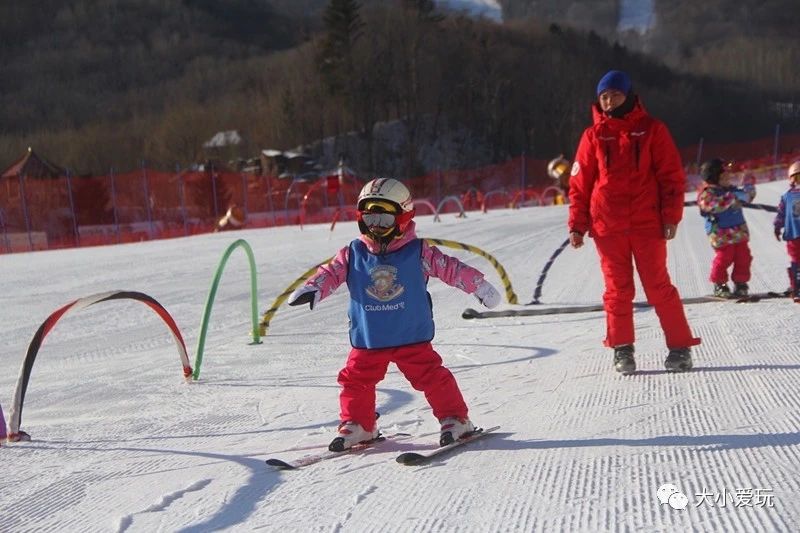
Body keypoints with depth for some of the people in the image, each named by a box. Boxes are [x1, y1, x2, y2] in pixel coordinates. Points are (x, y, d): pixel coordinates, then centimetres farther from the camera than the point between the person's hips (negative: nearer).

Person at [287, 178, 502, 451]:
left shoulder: (418, 252, -4)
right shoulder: (353, 255, 0)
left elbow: (450, 268, 1)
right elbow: (331, 273, 1)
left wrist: (480, 286, 1)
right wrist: (312, 289, -18)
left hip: (412, 337, -2)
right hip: (367, 340, 2)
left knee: (432, 376, -2)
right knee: (355, 380, 6)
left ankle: (455, 419, 13)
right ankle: (357, 425, 24)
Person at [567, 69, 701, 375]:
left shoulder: (651, 129, 4)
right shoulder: (594, 135, 7)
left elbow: (672, 175, 3)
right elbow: (579, 183, 8)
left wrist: (671, 216, -6)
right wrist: (576, 225, 2)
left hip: (647, 223, -1)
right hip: (607, 226, 2)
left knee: (659, 286, -1)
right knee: (618, 289, 5)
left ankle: (680, 347, 8)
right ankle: (622, 349, 16)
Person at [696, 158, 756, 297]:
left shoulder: (730, 189, 13)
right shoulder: (707, 193, -12)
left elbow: (746, 196, 27)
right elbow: (714, 205, -32)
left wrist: (749, 187, 6)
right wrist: (733, 197, -32)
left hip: (739, 232, 7)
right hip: (722, 235, -7)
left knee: (743, 257, 7)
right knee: (723, 259, -4)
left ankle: (740, 283, 20)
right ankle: (719, 285, 13)